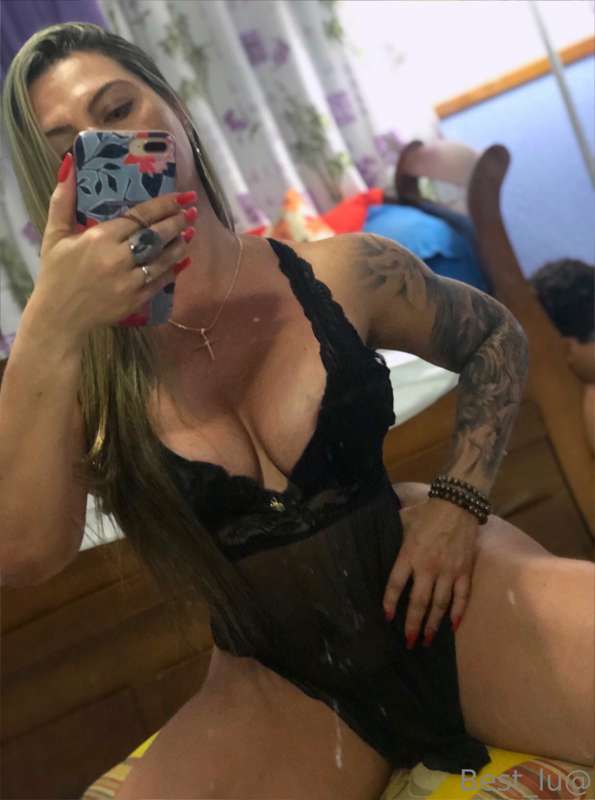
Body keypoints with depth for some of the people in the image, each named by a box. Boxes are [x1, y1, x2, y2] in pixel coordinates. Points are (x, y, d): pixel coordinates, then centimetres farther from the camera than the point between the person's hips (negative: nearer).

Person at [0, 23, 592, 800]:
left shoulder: (341, 272, -4)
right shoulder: (83, 363, -5)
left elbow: (496, 338, 12)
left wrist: (459, 501, -2)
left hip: (449, 601, 0)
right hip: (279, 691, 1)